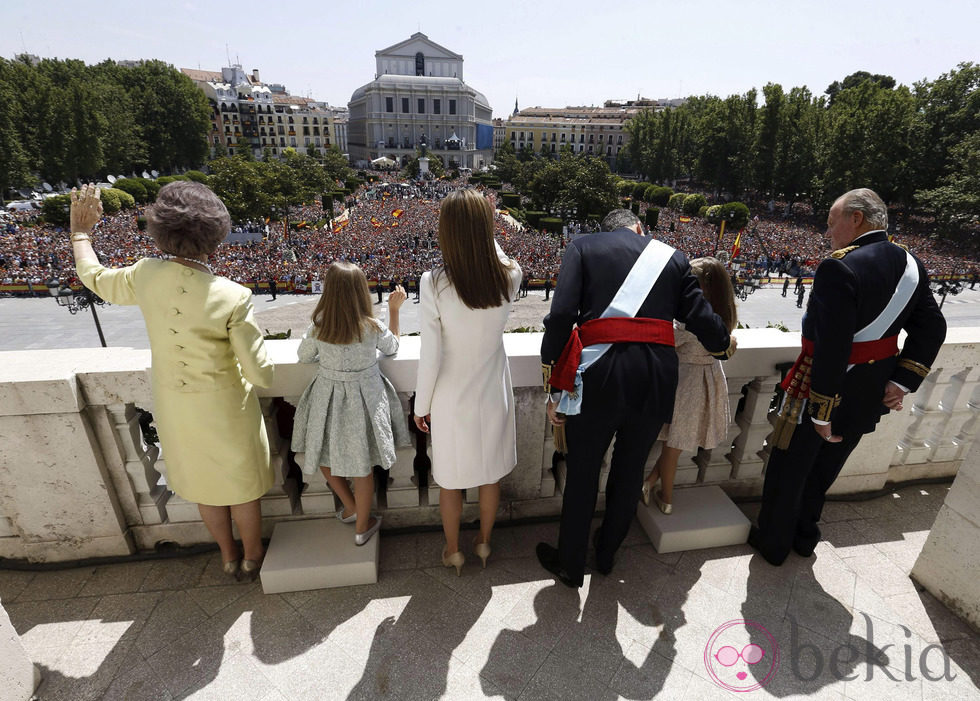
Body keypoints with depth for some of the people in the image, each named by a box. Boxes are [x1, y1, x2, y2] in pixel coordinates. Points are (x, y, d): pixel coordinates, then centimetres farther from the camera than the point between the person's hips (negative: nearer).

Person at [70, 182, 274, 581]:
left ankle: (229, 558, 46)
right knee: (242, 483, 19)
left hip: (174, 406, 4)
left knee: (203, 483, 25)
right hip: (225, 406, -4)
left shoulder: (145, 276, -16)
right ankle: (252, 558, 41)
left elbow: (93, 277, 9)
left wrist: (80, 233, 26)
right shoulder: (233, 297, -27)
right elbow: (261, 375, -23)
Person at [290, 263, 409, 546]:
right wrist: (394, 309, 7)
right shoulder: (373, 328, -18)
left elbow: (304, 356, 4)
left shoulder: (318, 326, -13)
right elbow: (392, 347, 4)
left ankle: (352, 509, 39)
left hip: (328, 397, 2)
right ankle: (362, 527, 29)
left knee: (325, 456, 26)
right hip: (364, 400, -1)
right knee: (363, 466, 13)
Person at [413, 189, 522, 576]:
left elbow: (430, 355, -16)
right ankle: (484, 543, 44)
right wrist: (483, 230, 13)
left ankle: (453, 552, 40)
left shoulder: (434, 283, -22)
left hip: (451, 398, -2)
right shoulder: (510, 277, -15)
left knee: (450, 480, 19)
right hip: (493, 394, 3)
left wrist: (422, 405, -3)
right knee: (491, 473, 23)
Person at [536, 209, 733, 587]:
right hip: (656, 376, 3)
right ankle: (607, 553, 44)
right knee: (630, 470, 22)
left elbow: (561, 315, -9)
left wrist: (554, 386, -4)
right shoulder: (672, 256, 13)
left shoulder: (582, 246, 6)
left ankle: (570, 564, 34)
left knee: (582, 473, 15)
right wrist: (724, 342, 30)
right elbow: (701, 317, 6)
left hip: (599, 374, -3)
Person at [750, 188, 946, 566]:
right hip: (869, 394, 8)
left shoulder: (839, 268, -26)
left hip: (827, 386, -8)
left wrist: (822, 413, -23)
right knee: (825, 467, 25)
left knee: (789, 469, 13)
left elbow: (832, 347, -30)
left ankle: (773, 543, 32)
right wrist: (901, 382, 2)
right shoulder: (911, 266, 1)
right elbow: (931, 329, 5)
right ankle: (804, 534, 45)